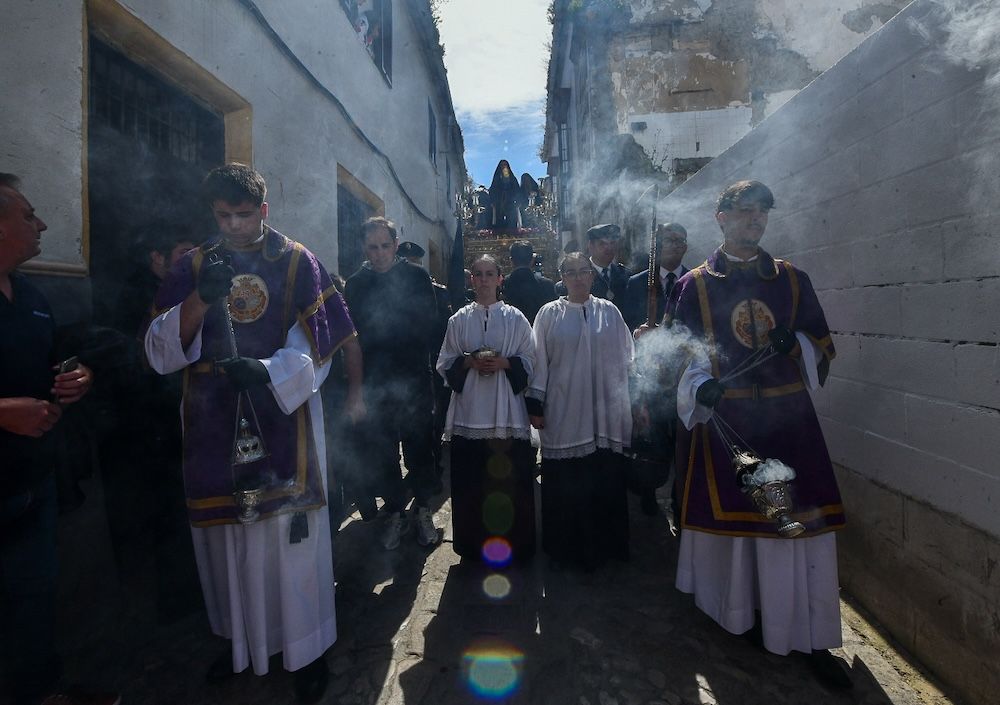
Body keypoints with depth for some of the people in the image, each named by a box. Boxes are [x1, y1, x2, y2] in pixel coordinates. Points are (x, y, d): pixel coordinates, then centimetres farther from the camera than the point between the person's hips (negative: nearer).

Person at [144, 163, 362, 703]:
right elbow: (160, 351, -1)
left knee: (290, 536, 3)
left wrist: (266, 371, -24)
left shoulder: (298, 263, 0)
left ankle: (306, 649, 23)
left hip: (284, 423, -2)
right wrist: (199, 300, -18)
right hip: (214, 429, 3)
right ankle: (240, 640, 36)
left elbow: (316, 348, -6)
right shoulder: (192, 267, 7)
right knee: (226, 539, 14)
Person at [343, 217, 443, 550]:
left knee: (419, 447, 7)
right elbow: (352, 333, 4)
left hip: (414, 378, -2)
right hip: (375, 382, 2)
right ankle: (396, 512, 24)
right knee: (381, 451, 8)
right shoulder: (355, 283, 6)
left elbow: (426, 326, -4)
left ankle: (423, 510, 24)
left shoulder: (417, 277, 1)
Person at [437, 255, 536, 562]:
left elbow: (529, 360, 5)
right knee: (470, 481, 5)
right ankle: (473, 544, 22)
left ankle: (514, 543, 20)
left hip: (506, 410, -1)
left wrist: (504, 363, -12)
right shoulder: (458, 319, 8)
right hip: (469, 409, 1)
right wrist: (468, 362, -10)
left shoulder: (515, 318, 4)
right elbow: (445, 363, 8)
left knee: (509, 478, 3)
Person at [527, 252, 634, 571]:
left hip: (603, 413, 2)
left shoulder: (609, 312, 6)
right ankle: (565, 546, 23)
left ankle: (604, 543, 26)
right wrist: (535, 405, -2)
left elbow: (624, 360, 8)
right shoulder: (549, 314, 2)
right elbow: (539, 361, 1)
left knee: (604, 481, 7)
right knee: (564, 484, 5)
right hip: (563, 413, -1)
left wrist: (629, 405, 6)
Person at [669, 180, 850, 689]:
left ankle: (812, 638, 18)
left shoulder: (792, 279, 9)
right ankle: (742, 615, 29)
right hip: (723, 419, -2)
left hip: (787, 419, 2)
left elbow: (822, 345, 12)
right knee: (732, 517, 7)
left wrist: (794, 343, -10)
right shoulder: (694, 285, 2)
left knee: (803, 523, 3)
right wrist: (700, 384, -19)